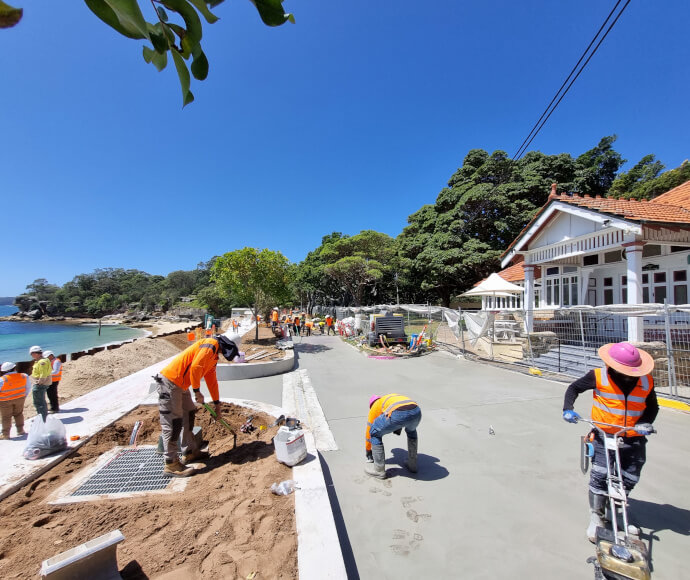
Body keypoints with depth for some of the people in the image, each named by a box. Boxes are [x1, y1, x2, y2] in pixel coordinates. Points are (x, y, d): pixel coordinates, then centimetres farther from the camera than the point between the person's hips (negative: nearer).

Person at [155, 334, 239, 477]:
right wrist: (197, 391, -16)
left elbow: (212, 380, 25)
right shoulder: (211, 345, -14)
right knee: (173, 423, -5)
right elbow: (195, 367, -25)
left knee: (189, 415, 17)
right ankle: (171, 464, 4)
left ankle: (190, 452, 30)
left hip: (180, 385, 11)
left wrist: (217, 403, 28)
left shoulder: (213, 356, 18)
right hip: (169, 383, -11)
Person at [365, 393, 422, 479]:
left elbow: (369, 430, 37)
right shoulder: (394, 397, 43)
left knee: (375, 433, 20)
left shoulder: (374, 407, 31)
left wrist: (368, 451, 50)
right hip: (416, 412, 6)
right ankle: (412, 464, 46)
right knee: (411, 430, 40)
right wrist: (399, 428, 66)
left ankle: (379, 470, 27)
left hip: (398, 415, -5)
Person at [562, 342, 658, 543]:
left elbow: (652, 406, 13)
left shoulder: (646, 382, -2)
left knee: (629, 479, 8)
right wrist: (568, 409, -10)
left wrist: (646, 422, -5)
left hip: (633, 439, 3)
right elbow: (574, 388, 2)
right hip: (604, 435, -3)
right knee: (600, 475, -10)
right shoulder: (599, 377, -12)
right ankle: (596, 518, 7)